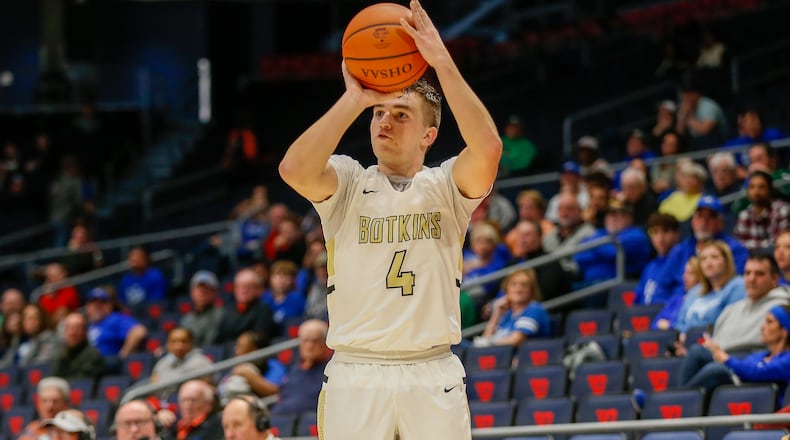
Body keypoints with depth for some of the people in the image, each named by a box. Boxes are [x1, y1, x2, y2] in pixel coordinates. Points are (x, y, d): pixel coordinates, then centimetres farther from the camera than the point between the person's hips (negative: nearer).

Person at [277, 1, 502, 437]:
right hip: (355, 374, 0)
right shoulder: (347, 184, 6)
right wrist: (354, 99, -13)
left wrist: (443, 63, -17)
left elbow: (488, 147, -16)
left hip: (434, 373, 0)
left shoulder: (445, 186, 6)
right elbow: (294, 169, -17)